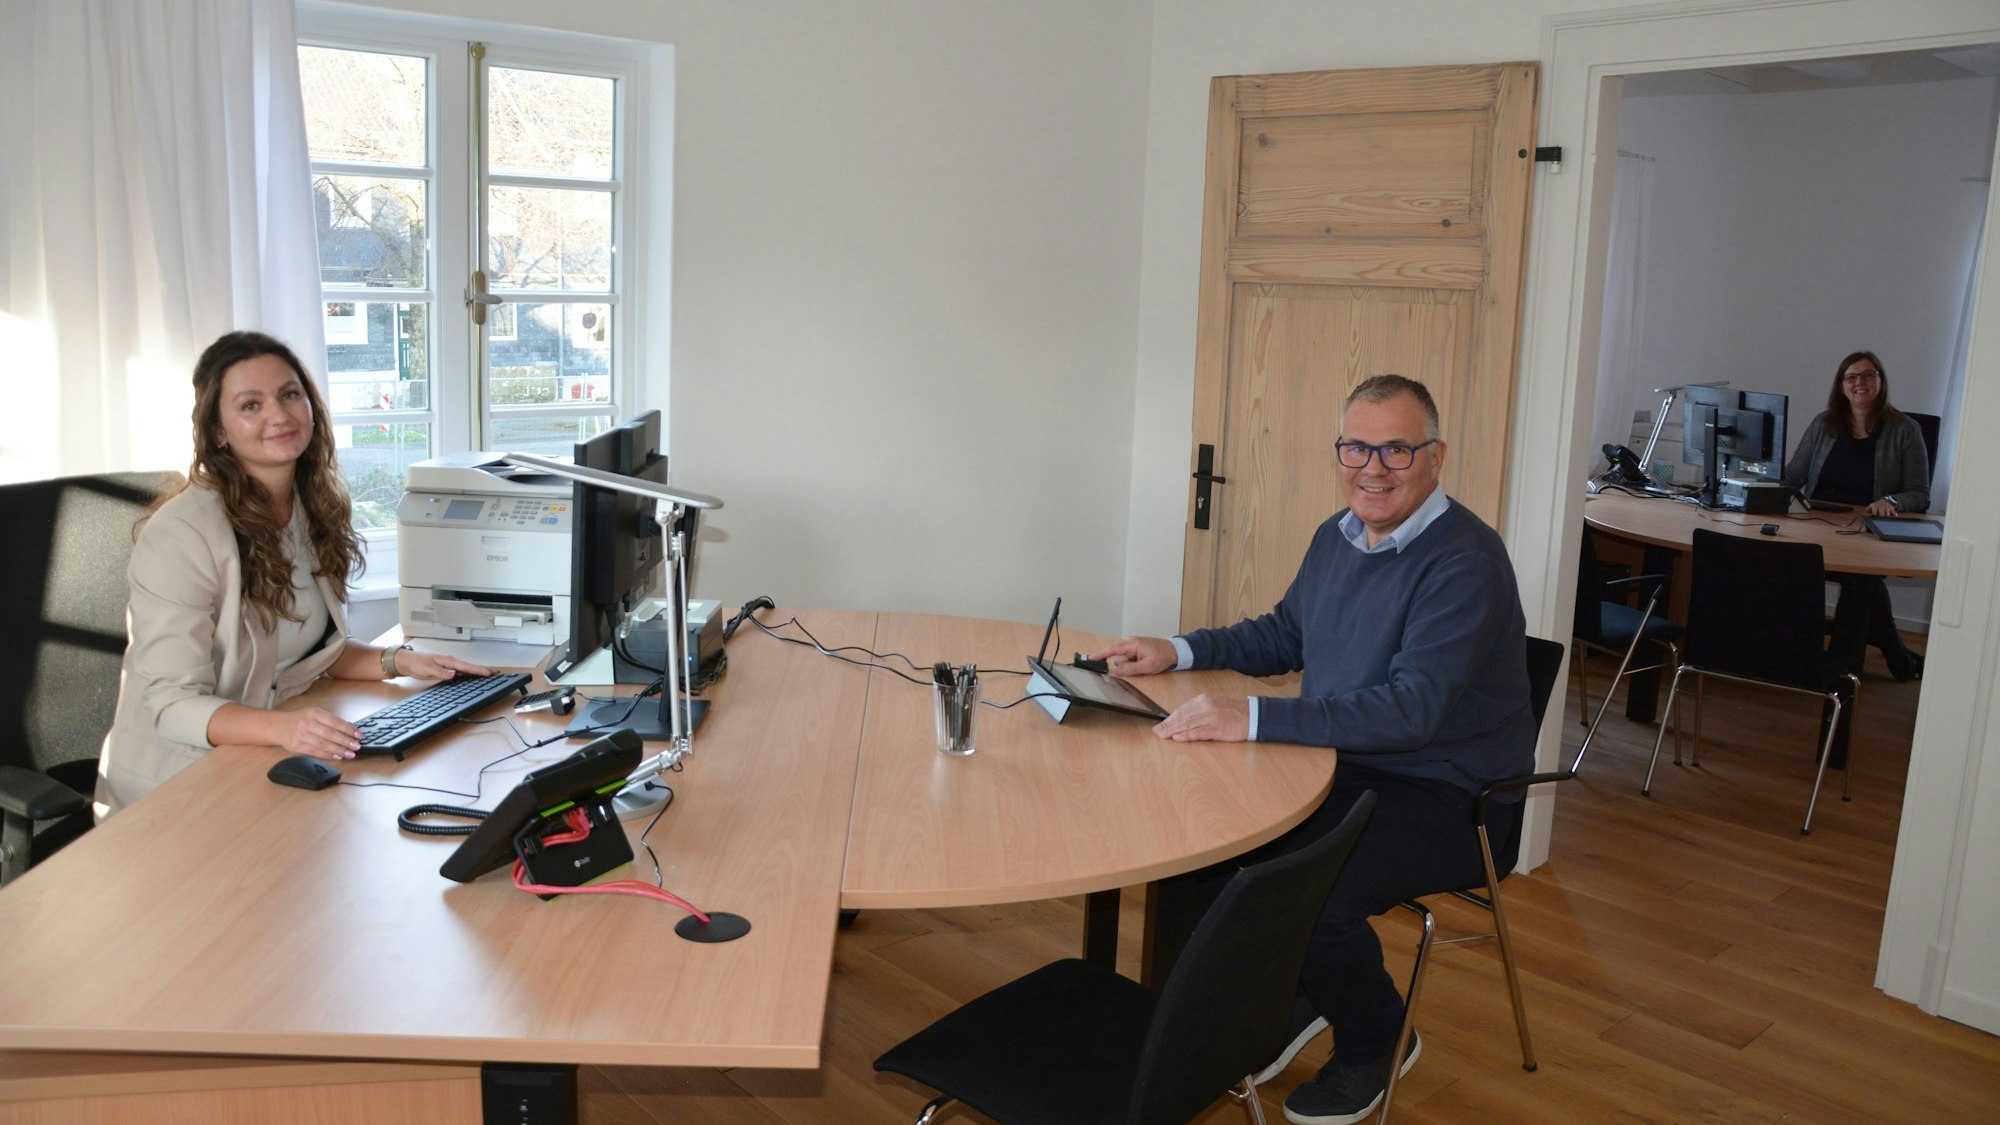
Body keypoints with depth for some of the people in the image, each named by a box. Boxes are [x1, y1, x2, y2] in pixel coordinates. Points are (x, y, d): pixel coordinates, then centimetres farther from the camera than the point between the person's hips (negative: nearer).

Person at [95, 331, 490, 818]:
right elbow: (174, 704, -20)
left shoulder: (315, 508, 5)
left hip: (265, 766, 7)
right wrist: (281, 728, -38)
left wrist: (396, 661, 0)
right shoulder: (181, 534, -18)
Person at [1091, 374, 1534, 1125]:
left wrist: (1254, 719, -36)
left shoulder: (1464, 561, -20)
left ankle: (1373, 1043, 5)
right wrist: (1178, 652, 8)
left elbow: (1412, 709, -30)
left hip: (1449, 800, -8)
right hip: (1343, 767, 8)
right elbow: (1283, 634, 24)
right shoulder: (1338, 536, 7)